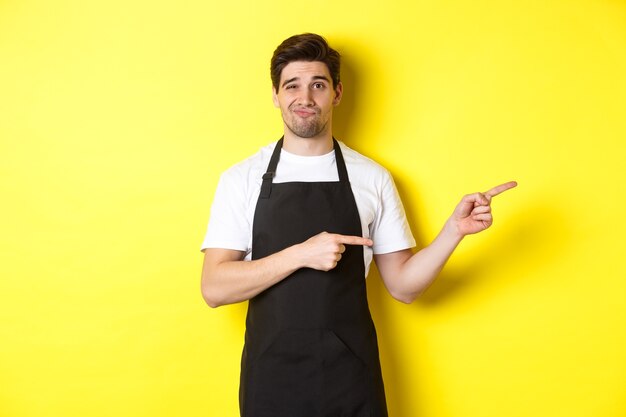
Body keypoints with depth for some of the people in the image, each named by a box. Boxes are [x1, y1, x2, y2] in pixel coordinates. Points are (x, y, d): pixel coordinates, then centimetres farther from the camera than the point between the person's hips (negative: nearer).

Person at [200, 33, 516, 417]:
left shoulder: (373, 178, 1)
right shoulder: (241, 179, -2)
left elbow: (402, 285, 4)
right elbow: (214, 288, -9)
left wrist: (455, 229, -10)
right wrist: (301, 254, -19)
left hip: (350, 375, 1)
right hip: (271, 375, 0)